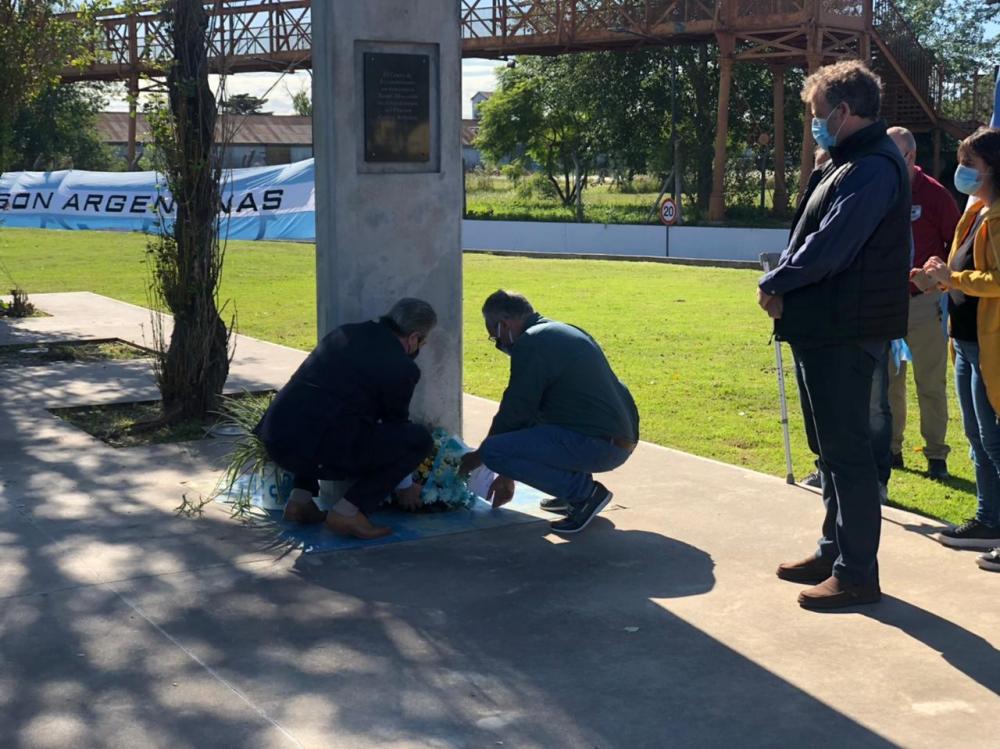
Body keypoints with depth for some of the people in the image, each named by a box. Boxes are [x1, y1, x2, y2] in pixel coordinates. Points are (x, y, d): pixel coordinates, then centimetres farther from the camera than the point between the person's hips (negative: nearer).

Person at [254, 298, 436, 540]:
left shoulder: (344, 332, 20)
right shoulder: (402, 368, -1)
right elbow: (397, 424, 12)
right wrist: (405, 486, 30)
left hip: (274, 439, 8)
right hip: (316, 451, -8)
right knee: (419, 439, 0)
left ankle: (300, 499, 21)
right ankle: (348, 511, -1)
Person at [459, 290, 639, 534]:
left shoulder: (531, 343, -11)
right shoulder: (564, 332, 21)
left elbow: (514, 412, -8)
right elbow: (526, 407, 27)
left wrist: (479, 457, 10)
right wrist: (509, 475, 32)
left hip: (597, 445, -10)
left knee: (493, 451, -14)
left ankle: (585, 492, -6)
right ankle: (575, 491, 18)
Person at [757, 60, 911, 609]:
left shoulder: (872, 169, -18)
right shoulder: (852, 163, 16)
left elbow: (830, 247, -25)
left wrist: (775, 285, -11)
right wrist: (785, 285, 0)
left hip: (845, 332, -11)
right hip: (824, 328, 11)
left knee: (846, 450, -4)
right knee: (832, 446, 18)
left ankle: (857, 573, 4)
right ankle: (836, 551, 30)